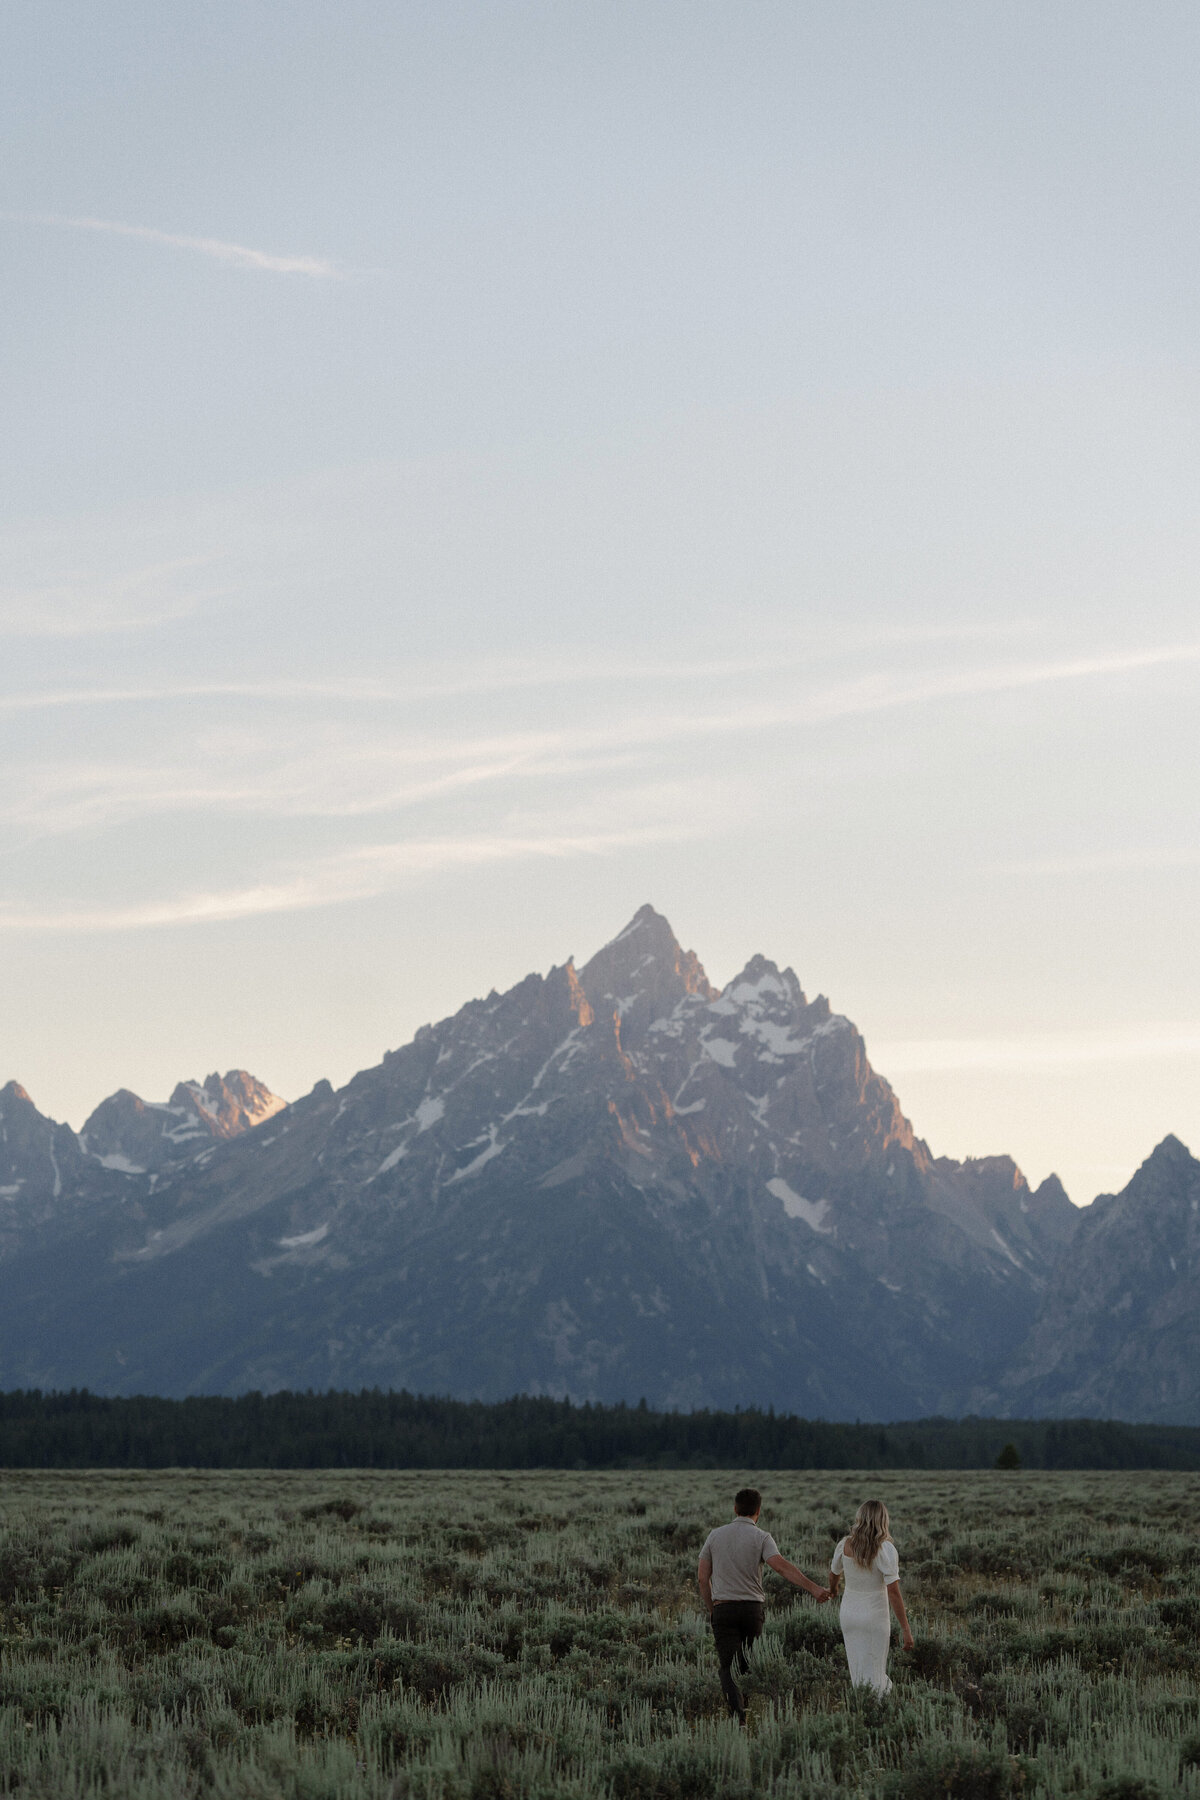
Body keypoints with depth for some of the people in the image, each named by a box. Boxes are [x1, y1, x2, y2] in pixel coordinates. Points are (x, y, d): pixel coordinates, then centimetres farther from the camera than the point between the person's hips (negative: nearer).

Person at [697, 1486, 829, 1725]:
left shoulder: (715, 1535, 5)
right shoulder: (761, 1538, -4)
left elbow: (702, 1576, 6)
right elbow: (782, 1566, -21)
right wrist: (813, 1588, -25)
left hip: (723, 1609, 0)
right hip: (753, 1608, 0)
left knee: (729, 1668, -5)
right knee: (748, 1665, 18)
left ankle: (738, 1713, -27)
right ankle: (742, 1707, 24)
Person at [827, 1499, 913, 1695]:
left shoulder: (845, 1545, -3)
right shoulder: (885, 1549, -17)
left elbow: (833, 1574, 16)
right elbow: (893, 1592, -20)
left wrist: (832, 1589, 40)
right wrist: (906, 1629, -16)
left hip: (849, 1613, 4)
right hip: (875, 1615, -4)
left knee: (857, 1672, 13)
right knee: (875, 1674, 3)